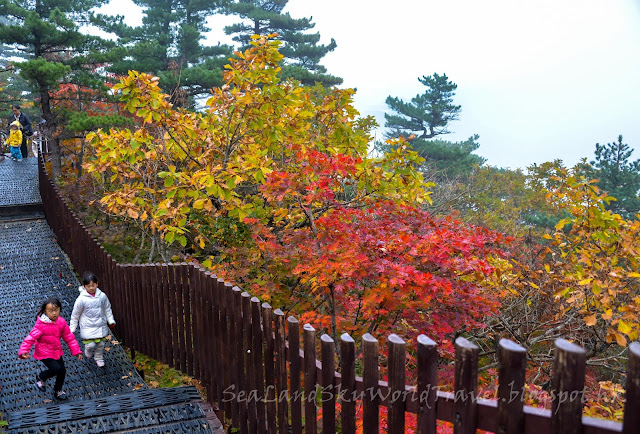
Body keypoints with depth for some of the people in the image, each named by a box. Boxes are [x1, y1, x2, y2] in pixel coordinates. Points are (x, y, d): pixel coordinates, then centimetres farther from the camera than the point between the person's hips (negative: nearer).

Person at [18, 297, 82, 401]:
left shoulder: (61, 322, -7)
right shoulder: (40, 325, -24)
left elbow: (69, 337, 2)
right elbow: (30, 338, -25)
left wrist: (76, 351, 2)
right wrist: (23, 351, -39)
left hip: (57, 352, 6)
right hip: (44, 354, -6)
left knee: (62, 371, 8)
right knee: (56, 369, -20)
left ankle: (58, 390, 36)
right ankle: (41, 377, 13)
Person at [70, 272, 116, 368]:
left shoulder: (102, 296, -8)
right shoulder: (81, 299, -15)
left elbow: (107, 309, 8)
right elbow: (75, 314, -3)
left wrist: (111, 321, 6)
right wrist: (72, 328, 2)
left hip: (101, 325, 3)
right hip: (88, 327, -3)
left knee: (100, 344, 12)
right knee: (90, 345, -6)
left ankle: (99, 358, 38)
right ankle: (88, 350, 31)